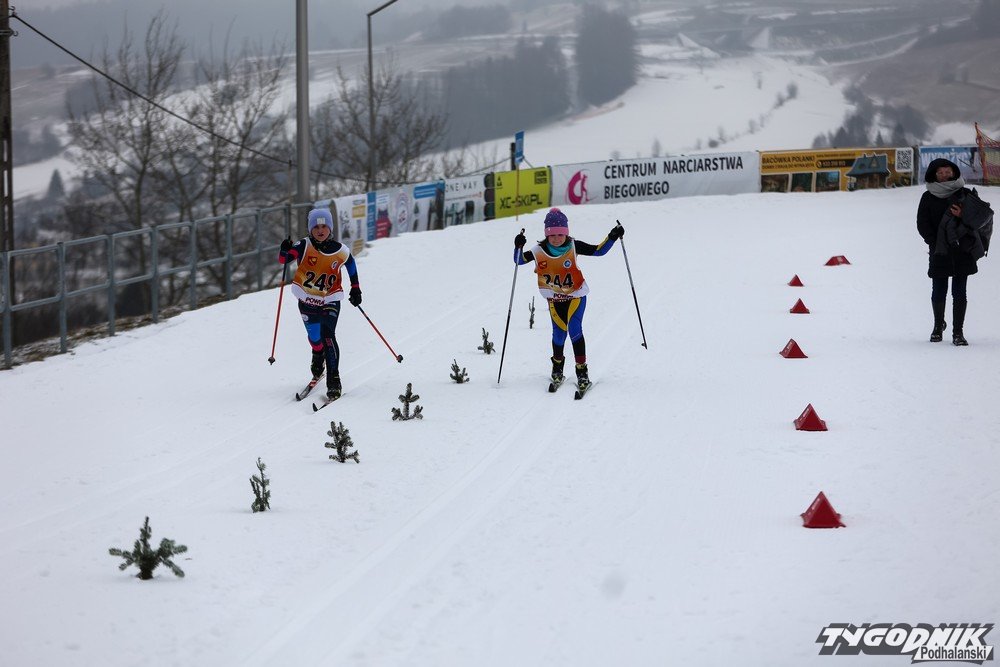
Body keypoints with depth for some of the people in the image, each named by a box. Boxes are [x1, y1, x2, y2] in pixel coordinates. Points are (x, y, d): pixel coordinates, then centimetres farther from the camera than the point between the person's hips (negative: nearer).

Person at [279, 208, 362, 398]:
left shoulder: (340, 251, -8)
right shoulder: (305, 247, -13)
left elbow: (351, 263, 12)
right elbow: (283, 259, -20)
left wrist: (355, 289, 14)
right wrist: (285, 251, -42)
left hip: (330, 301, -1)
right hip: (307, 299, 1)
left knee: (327, 335, -18)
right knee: (315, 337, 8)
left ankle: (333, 380, -15)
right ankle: (318, 358, 45)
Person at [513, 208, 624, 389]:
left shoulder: (574, 247, -15)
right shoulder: (540, 251, -12)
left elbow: (599, 250, -9)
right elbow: (519, 260, -7)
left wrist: (612, 237, -22)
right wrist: (518, 247, -26)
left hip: (576, 295, -2)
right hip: (554, 299, 2)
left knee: (574, 328, -18)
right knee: (559, 332, 2)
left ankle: (581, 369, -11)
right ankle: (557, 364, 31)